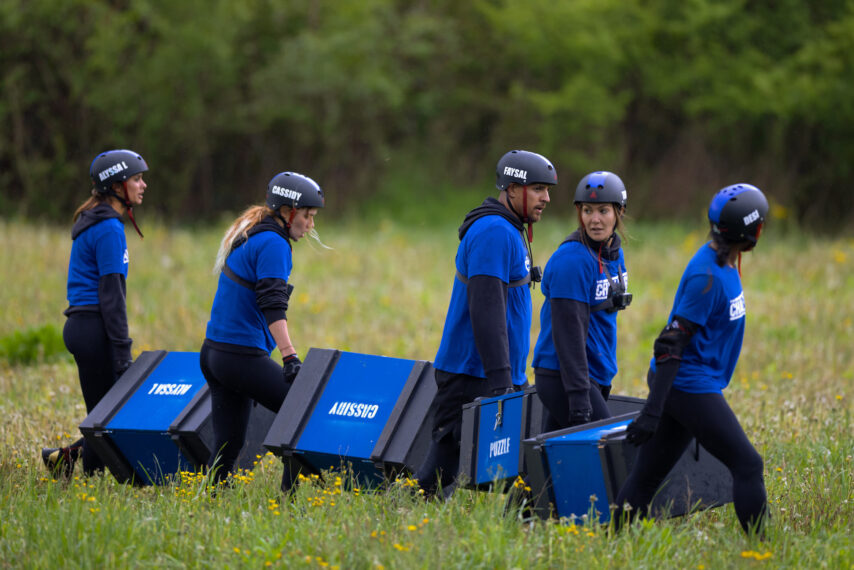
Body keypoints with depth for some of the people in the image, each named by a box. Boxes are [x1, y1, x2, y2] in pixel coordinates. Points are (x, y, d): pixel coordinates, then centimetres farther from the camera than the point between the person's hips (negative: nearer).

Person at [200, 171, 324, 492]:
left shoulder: (247, 237, 18)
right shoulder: (272, 244, -11)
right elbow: (273, 306, -21)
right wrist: (290, 357, -27)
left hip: (213, 353, 10)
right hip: (243, 356, -10)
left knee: (228, 443, 10)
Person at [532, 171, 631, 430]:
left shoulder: (614, 253, 11)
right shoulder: (573, 259, -17)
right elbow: (569, 330, -21)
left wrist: (605, 379, 23)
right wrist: (578, 398, -25)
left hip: (595, 375, 8)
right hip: (563, 377, -8)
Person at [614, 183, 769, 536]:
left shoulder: (723, 264, 10)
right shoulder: (706, 276, -21)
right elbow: (671, 344, -23)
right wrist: (652, 411, -25)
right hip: (690, 385, -9)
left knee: (646, 476, 9)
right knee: (747, 465, -6)